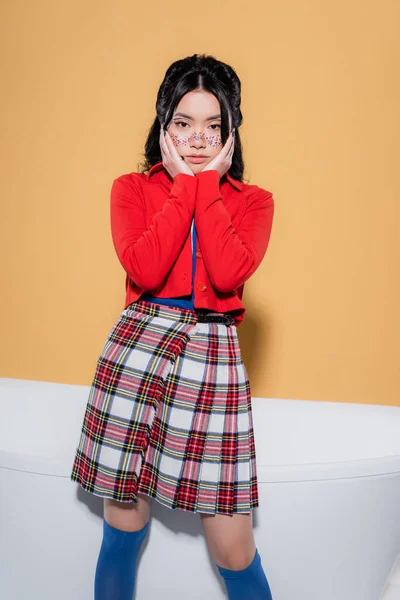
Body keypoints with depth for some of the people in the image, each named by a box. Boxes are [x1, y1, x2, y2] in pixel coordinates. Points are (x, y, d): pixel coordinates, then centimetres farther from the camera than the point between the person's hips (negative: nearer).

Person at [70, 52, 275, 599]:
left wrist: (207, 184, -5)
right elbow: (144, 269, -11)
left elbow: (228, 274, -11)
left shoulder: (253, 201, 9)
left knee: (233, 550, 2)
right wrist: (184, 185, -5)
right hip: (136, 347, 0)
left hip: (214, 353, 0)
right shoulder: (132, 188, 8)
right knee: (123, 529, 9)